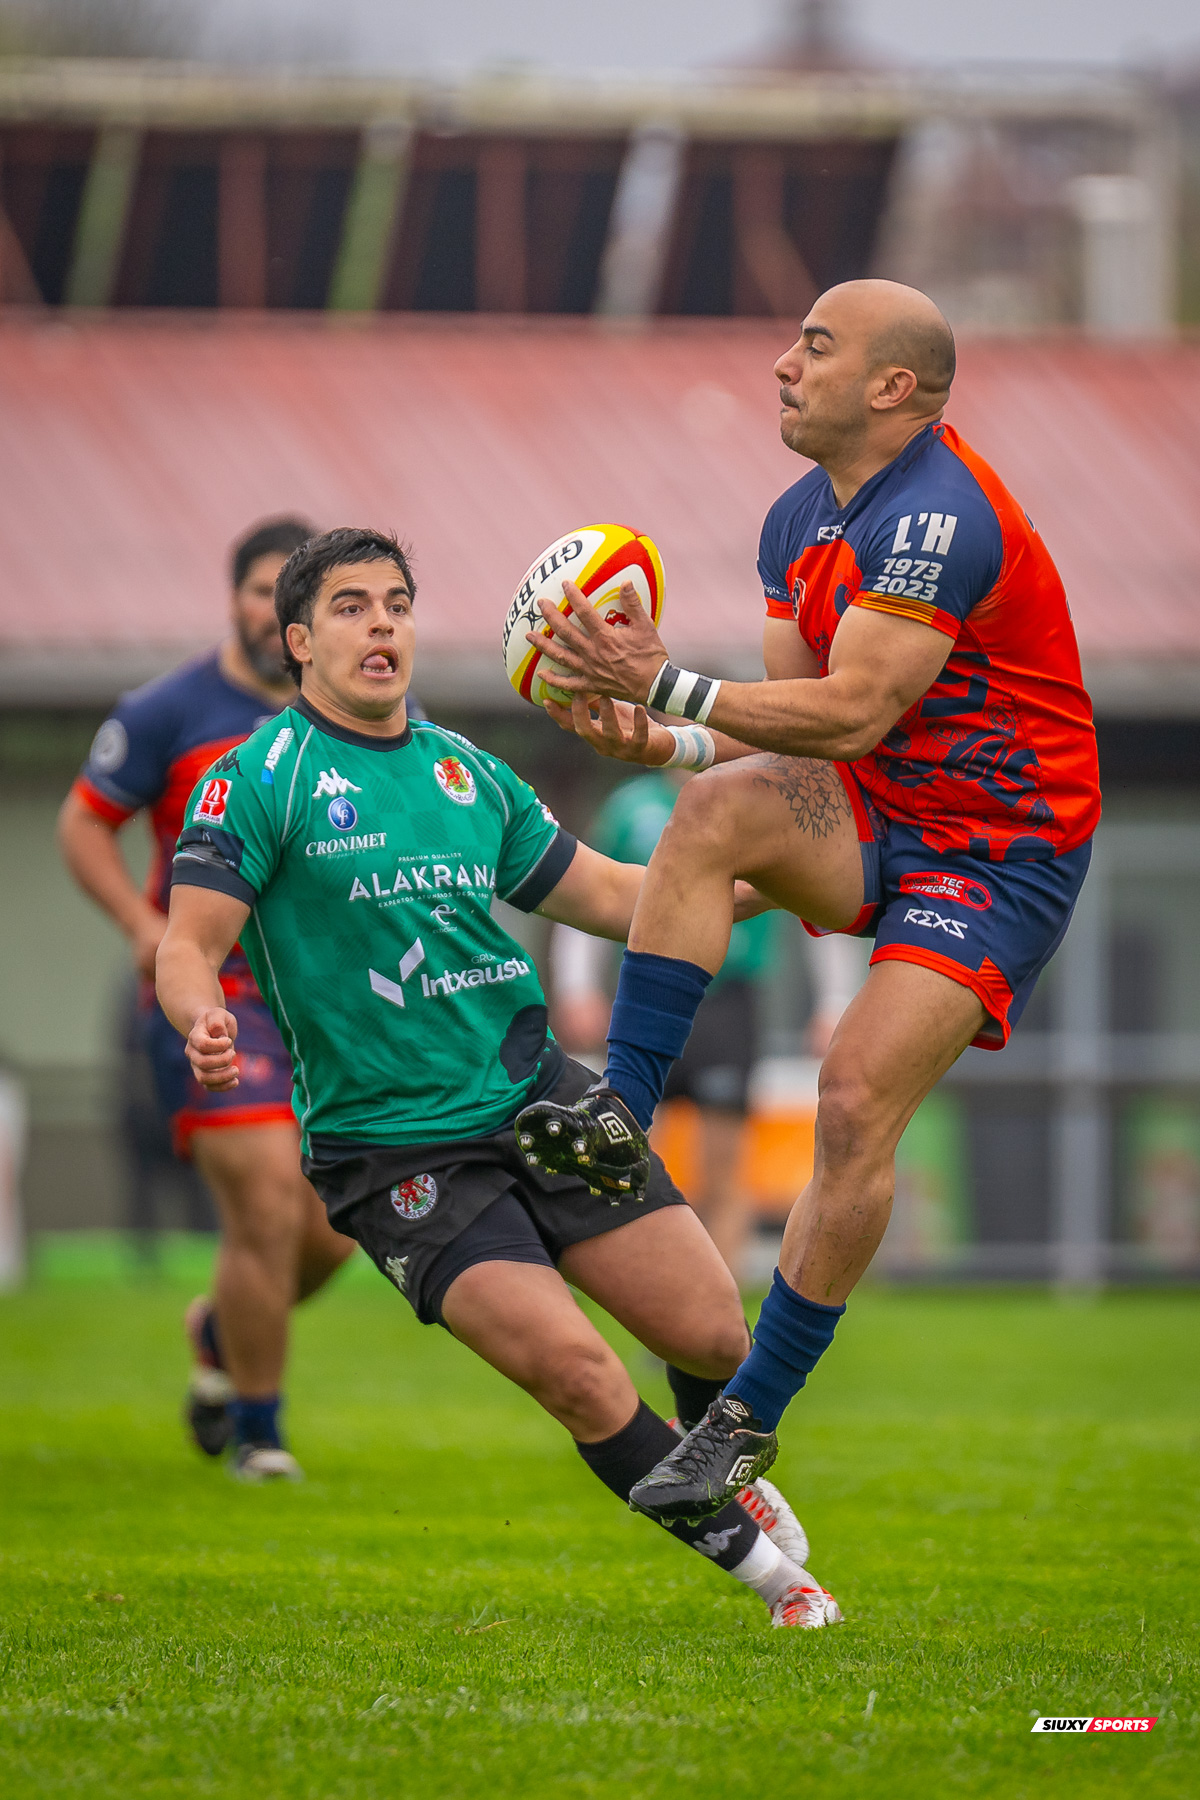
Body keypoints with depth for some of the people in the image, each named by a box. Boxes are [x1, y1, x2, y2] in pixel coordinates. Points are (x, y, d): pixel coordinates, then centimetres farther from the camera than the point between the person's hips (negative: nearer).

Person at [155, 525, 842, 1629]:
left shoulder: (464, 768, 12)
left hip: (537, 1093, 5)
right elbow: (190, 943, -11)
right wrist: (203, 1020, -34)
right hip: (389, 1151, -5)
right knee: (577, 1373, -18)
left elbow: (606, 895, 19)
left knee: (713, 1335, -1)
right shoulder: (261, 780, -5)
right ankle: (754, 1555, 3)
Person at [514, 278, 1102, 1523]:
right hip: (873, 828, 7)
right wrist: (654, 740, -10)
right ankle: (620, 1115, -26)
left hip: (999, 854, -7)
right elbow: (792, 719, 7)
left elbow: (853, 713, -26)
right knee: (720, 806, -25)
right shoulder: (802, 519, 7)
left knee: (858, 1099, -18)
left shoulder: (941, 518, -22)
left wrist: (662, 687, -26)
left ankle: (750, 1416, -8)